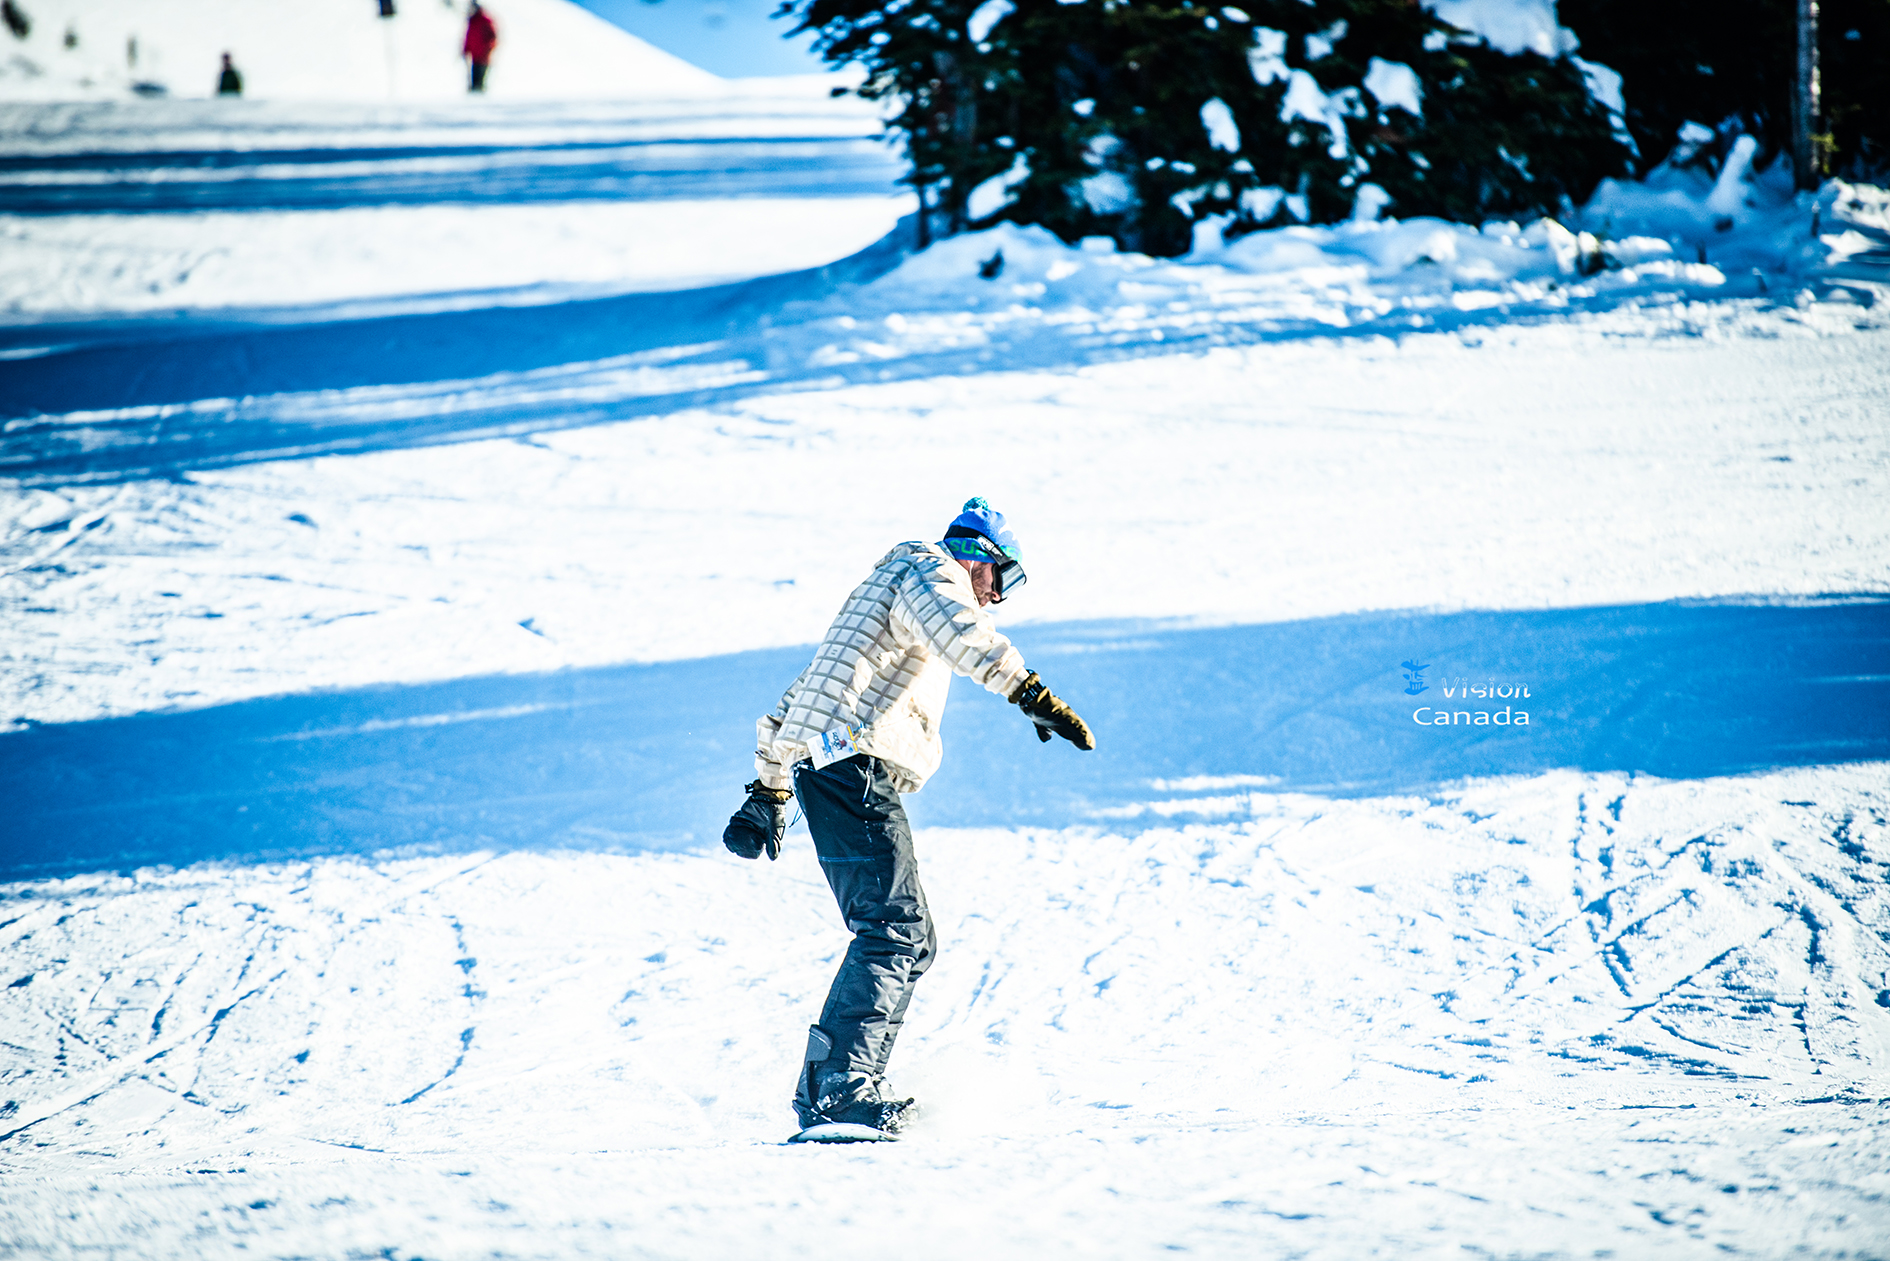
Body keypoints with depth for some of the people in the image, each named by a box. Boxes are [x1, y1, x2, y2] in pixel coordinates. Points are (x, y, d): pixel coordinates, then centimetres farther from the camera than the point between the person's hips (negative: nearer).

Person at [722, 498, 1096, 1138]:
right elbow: (960, 633, -23)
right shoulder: (931, 573, 3)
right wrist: (1033, 695, -34)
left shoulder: (887, 582, 34)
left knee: (908, 940, 9)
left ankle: (823, 1091, 5)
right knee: (895, 930, -18)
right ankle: (841, 1087, -28)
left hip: (817, 762, 10)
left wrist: (768, 790, 41)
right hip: (856, 765, -10)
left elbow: (796, 700, 38)